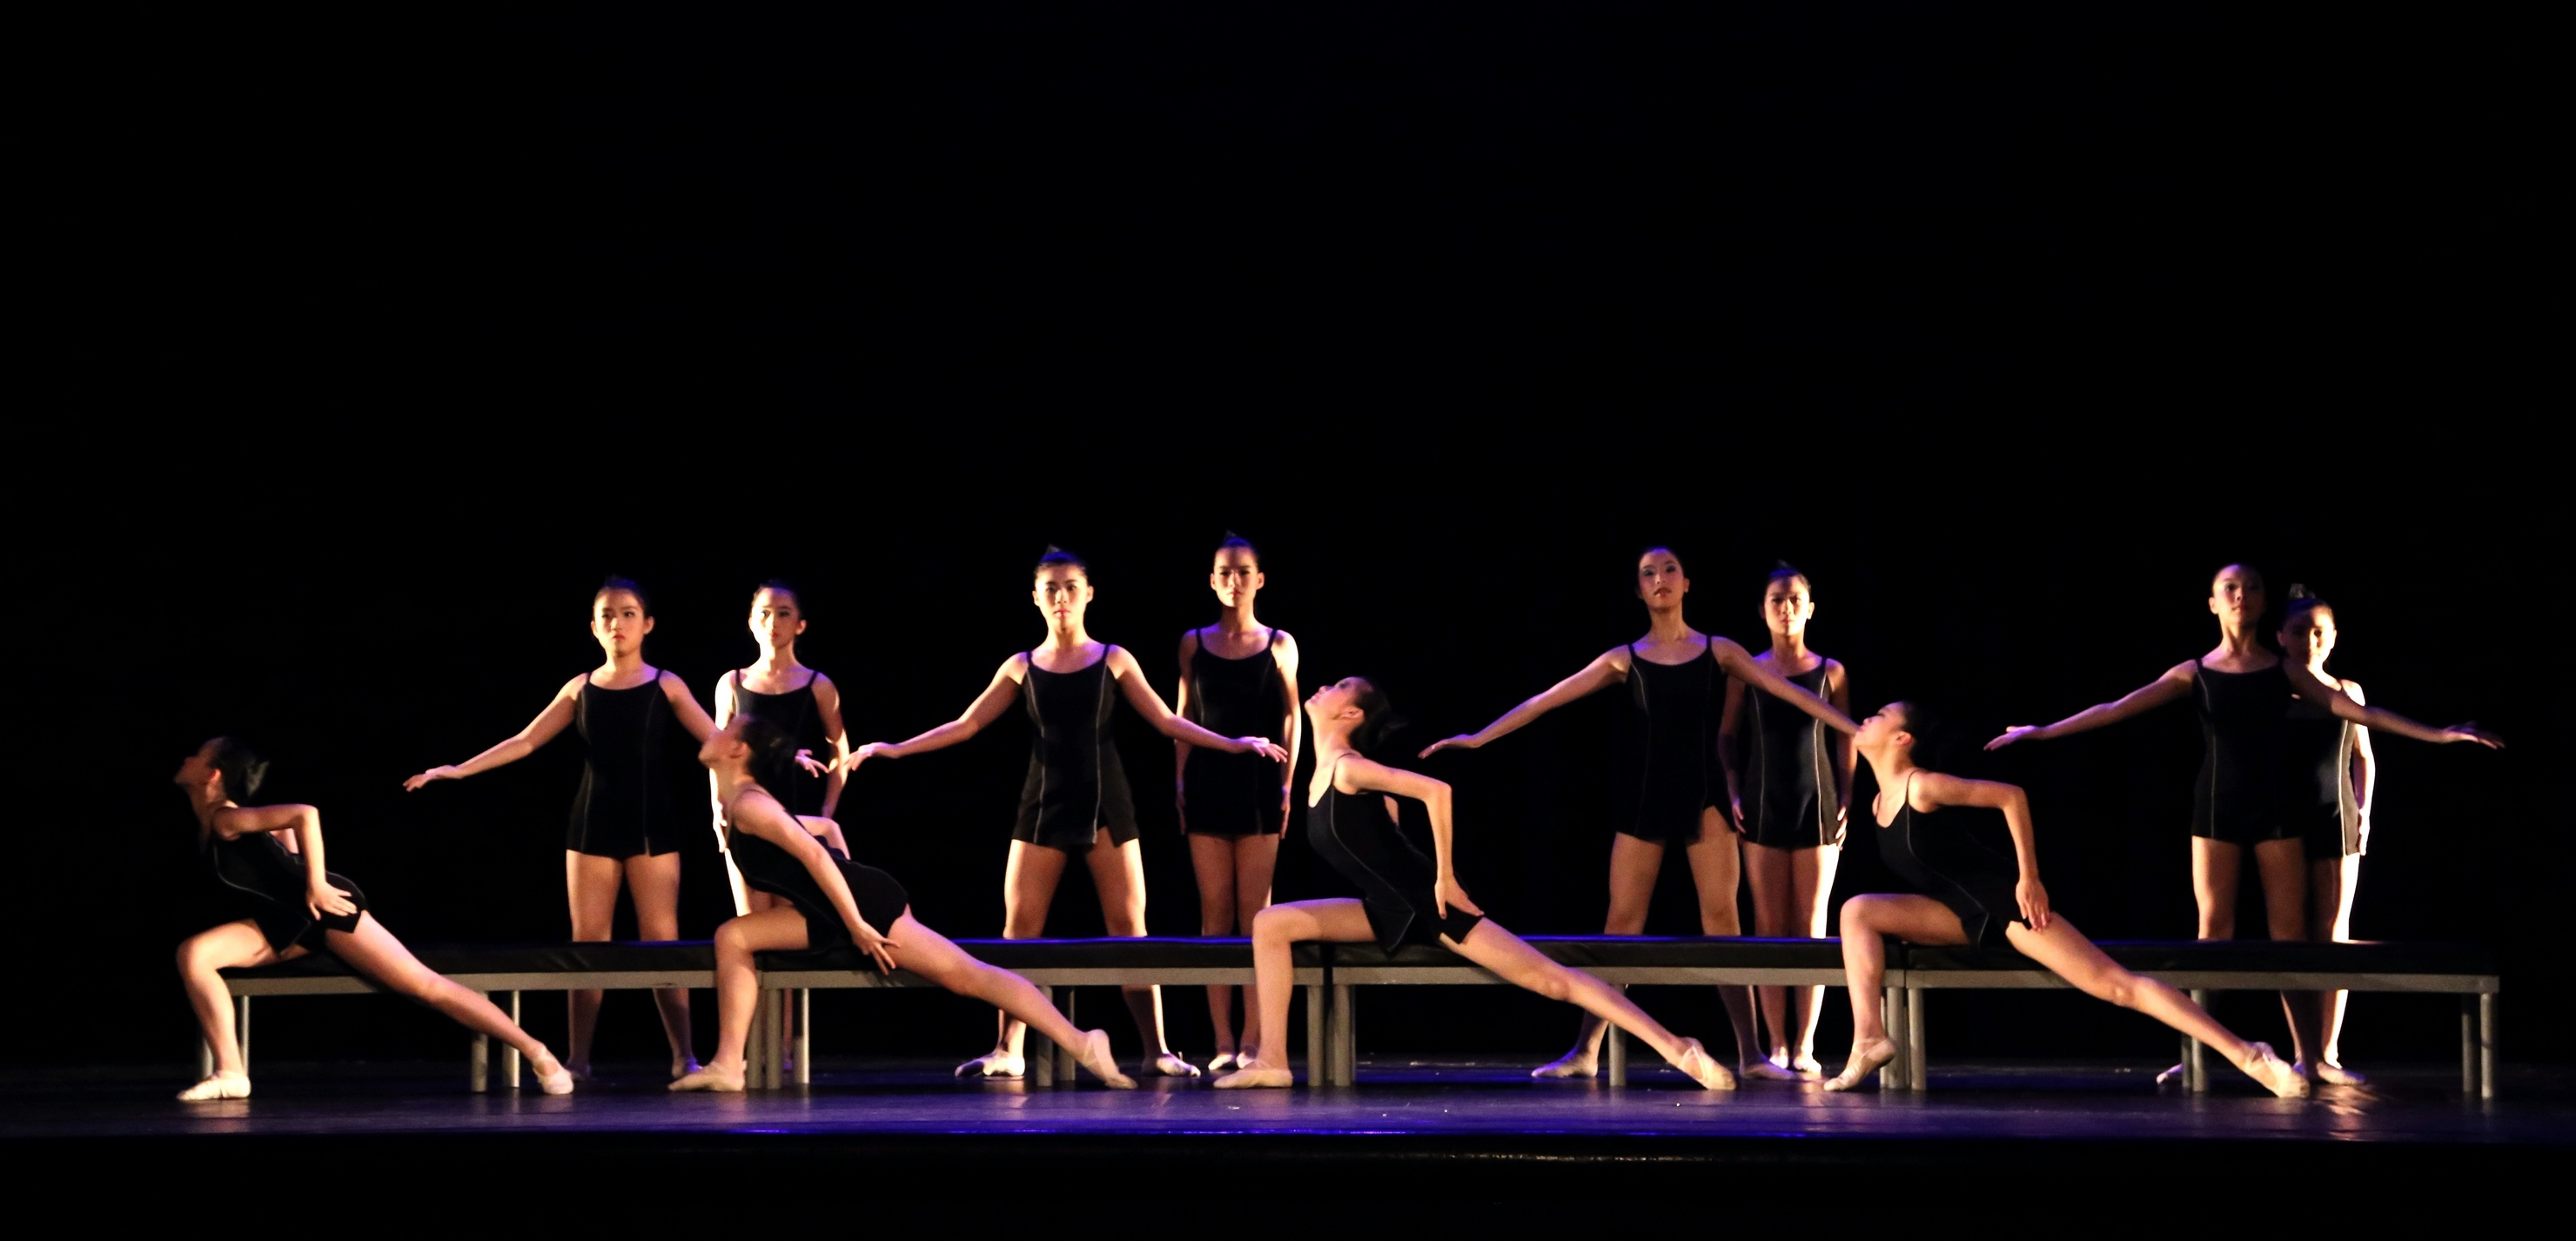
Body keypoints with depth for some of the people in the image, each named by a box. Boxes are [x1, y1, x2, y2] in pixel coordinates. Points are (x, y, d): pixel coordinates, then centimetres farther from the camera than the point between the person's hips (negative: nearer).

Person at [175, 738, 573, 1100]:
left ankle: (536, 1053, -8)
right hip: (287, 924, 9)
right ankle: (230, 1073, -14)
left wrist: (316, 885, -24)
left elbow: (304, 815, -28)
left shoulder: (226, 819, -15)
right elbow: (281, 827, 27)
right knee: (193, 953, -13)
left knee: (427, 985, -12)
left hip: (323, 908, -9)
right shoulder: (206, 827, 12)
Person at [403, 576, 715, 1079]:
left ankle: (684, 1056, -3)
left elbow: (718, 741, -4)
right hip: (594, 823, 3)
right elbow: (525, 741, 8)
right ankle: (579, 1059, 5)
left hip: (651, 823, -2)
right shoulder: (580, 688, 8)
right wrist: (459, 769, 2)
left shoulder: (666, 685, 1)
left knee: (661, 939, -6)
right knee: (587, 941, 1)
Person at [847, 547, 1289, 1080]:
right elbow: (966, 725, 8)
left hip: (1105, 804, -1)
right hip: (1044, 805, 1)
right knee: (1020, 925, -4)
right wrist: (896, 750, 2)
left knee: (1128, 925, -2)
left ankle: (1158, 1050, 1)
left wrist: (1234, 744, -3)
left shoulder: (1113, 660, 4)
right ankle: (1006, 1052, 0)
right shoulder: (1022, 667, 7)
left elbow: (1167, 722, 5)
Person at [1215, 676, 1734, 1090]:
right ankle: (1271, 1061, -1)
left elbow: (1436, 791, -26)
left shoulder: (1348, 768, -15)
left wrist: (1446, 878, -20)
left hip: (1429, 905, -9)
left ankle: (1678, 1050, -16)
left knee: (1549, 978, -13)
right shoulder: (1323, 774, 10)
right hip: (1390, 912, 9)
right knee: (1271, 924, 0)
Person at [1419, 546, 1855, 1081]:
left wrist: (1854, 728, -7)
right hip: (1645, 796, 0)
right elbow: (1546, 700, 4)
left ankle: (1750, 1054, -3)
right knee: (1622, 921, -1)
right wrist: (1479, 737, 0)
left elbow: (1789, 691, 1)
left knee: (1722, 919, -4)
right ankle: (1586, 1051, 2)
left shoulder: (1718, 651, 5)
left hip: (1704, 795, 0)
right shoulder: (1625, 659, 6)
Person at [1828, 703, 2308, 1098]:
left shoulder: (1922, 787, -16)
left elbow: (2011, 795, -18)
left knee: (2114, 983, -16)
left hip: (2006, 902, -8)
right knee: (1857, 911, -10)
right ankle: (1870, 1039, -17)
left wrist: (2029, 878, -17)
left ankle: (2246, 1056, -20)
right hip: (1960, 915, 8)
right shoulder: (1880, 804, 9)